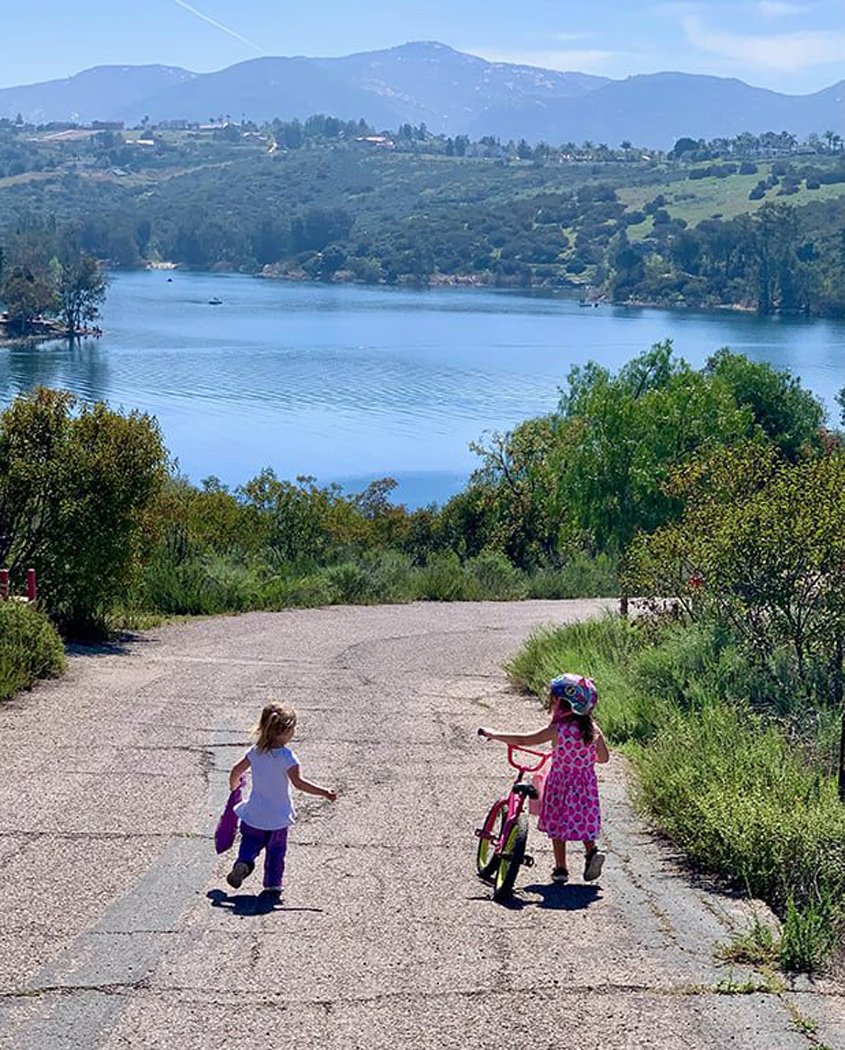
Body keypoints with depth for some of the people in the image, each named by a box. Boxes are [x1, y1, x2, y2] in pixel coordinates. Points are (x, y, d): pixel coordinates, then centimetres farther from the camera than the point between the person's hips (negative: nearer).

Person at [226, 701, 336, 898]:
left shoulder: (256, 751, -5)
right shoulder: (287, 757, -21)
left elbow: (236, 770, 3)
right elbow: (298, 782, -28)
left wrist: (234, 786, 23)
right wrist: (324, 792, -26)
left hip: (254, 814, 3)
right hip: (278, 816, -3)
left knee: (250, 842, 17)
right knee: (276, 851, 13)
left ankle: (243, 862, -10)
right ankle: (273, 885, 15)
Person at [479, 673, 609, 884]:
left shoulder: (558, 730, -20)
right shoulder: (592, 728, -6)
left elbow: (524, 740, -20)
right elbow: (603, 757, 3)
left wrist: (494, 735, -11)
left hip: (561, 783, -4)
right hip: (586, 783, 4)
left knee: (558, 825, 10)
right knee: (582, 820, 17)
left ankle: (561, 868, 15)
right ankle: (592, 850, -6)